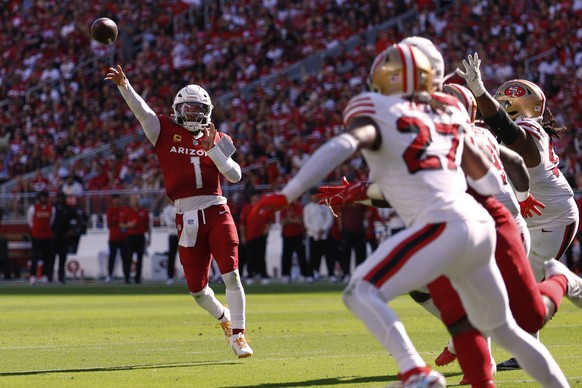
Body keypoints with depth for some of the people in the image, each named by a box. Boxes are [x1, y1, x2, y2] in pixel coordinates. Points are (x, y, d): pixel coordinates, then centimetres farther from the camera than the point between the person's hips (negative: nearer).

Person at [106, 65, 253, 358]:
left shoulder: (219, 140, 11)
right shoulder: (165, 132, 6)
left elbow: (234, 175, 0)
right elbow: (142, 111, -11)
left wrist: (212, 149, -10)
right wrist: (125, 87, -28)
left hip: (217, 212, 1)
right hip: (187, 218, 0)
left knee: (232, 275, -11)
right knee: (196, 288, 3)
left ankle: (237, 335, -1)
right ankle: (224, 318, 32)